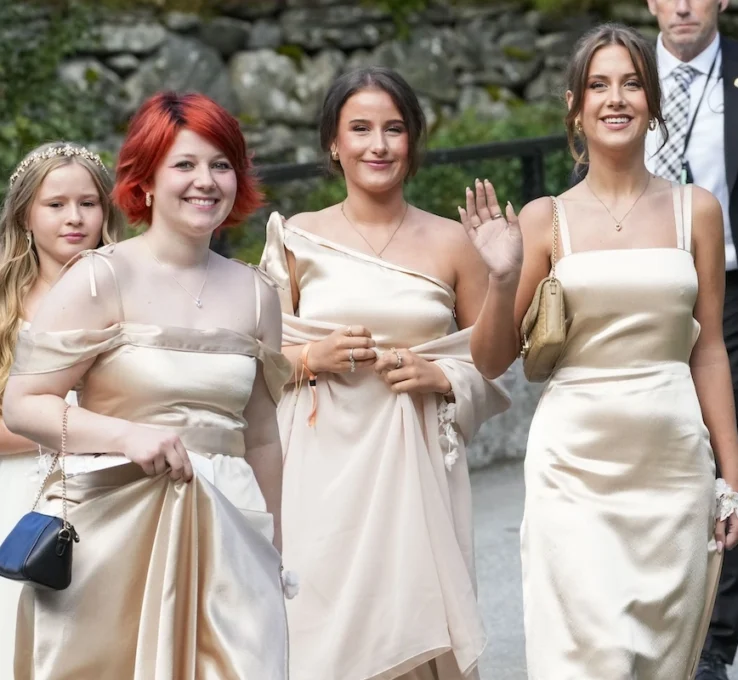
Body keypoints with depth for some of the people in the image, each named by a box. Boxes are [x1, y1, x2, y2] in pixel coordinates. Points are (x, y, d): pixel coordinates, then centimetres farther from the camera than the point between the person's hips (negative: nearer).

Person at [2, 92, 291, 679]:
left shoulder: (256, 294, 11)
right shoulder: (103, 279, -4)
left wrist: (273, 553, 20)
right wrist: (128, 436, -18)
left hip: (225, 537, 4)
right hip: (112, 534, -4)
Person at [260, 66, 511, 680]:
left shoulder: (451, 244, 5)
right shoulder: (298, 239, 5)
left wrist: (440, 378, -7)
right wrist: (310, 358, -8)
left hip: (416, 471, 0)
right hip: (322, 471, 0)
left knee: (412, 625, -5)